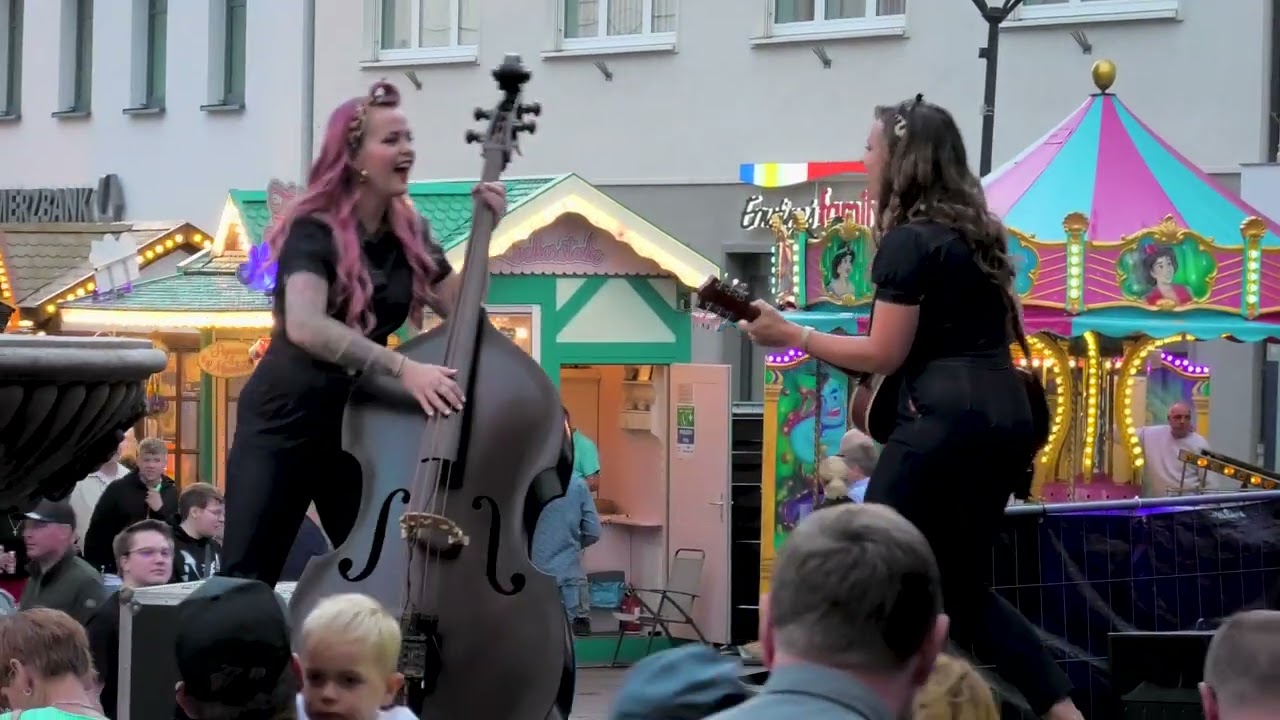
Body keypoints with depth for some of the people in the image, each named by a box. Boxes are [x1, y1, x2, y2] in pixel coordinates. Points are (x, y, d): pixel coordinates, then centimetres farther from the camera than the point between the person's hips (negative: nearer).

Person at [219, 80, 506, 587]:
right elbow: (305, 326, -35)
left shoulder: (410, 235, 1)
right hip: (284, 421, -5)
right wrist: (403, 368, -43)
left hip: (360, 422, 6)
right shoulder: (315, 230, -18)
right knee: (247, 582, -4)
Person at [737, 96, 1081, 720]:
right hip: (1010, 411, 9)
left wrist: (789, 334, -5)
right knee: (960, 584, 16)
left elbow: (883, 355, -11)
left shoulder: (909, 240, -9)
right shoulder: (974, 231, 17)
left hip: (946, 415, -9)